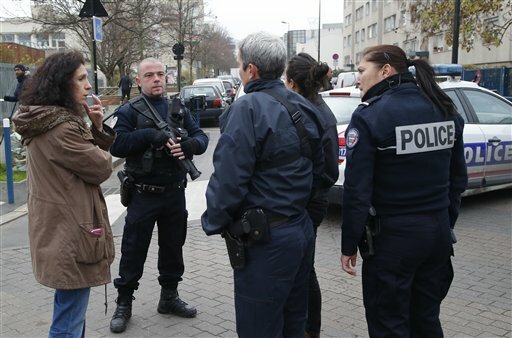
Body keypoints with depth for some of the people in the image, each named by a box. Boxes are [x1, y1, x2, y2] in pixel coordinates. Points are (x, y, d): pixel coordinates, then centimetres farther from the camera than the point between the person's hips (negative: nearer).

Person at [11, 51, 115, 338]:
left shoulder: (47, 121, 10)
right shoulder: (61, 129, -22)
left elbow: (84, 154, 14)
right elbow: (101, 168, -16)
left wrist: (97, 128, -2)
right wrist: (97, 141, 4)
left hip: (59, 230, 11)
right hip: (70, 233, -11)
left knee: (72, 312, 25)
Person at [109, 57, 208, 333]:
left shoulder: (179, 109, 8)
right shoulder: (128, 111, -5)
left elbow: (201, 138, 2)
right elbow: (116, 145, -18)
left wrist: (188, 145, -20)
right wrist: (151, 135, -26)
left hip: (175, 193, 4)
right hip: (143, 195, -4)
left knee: (173, 247, 16)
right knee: (133, 251, 6)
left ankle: (169, 297, 32)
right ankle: (124, 303, 21)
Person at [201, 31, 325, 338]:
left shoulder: (248, 109, -18)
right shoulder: (304, 107, 9)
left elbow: (229, 177, -23)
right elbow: (318, 169, 15)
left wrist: (214, 223, -7)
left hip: (265, 239, -9)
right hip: (302, 229, 9)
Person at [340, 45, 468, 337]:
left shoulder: (370, 115, -14)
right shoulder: (444, 109, 5)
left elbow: (357, 190, -15)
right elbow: (458, 178, 10)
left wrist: (349, 245, -7)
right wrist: (446, 223, 19)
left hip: (392, 235, -6)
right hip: (439, 232, 7)